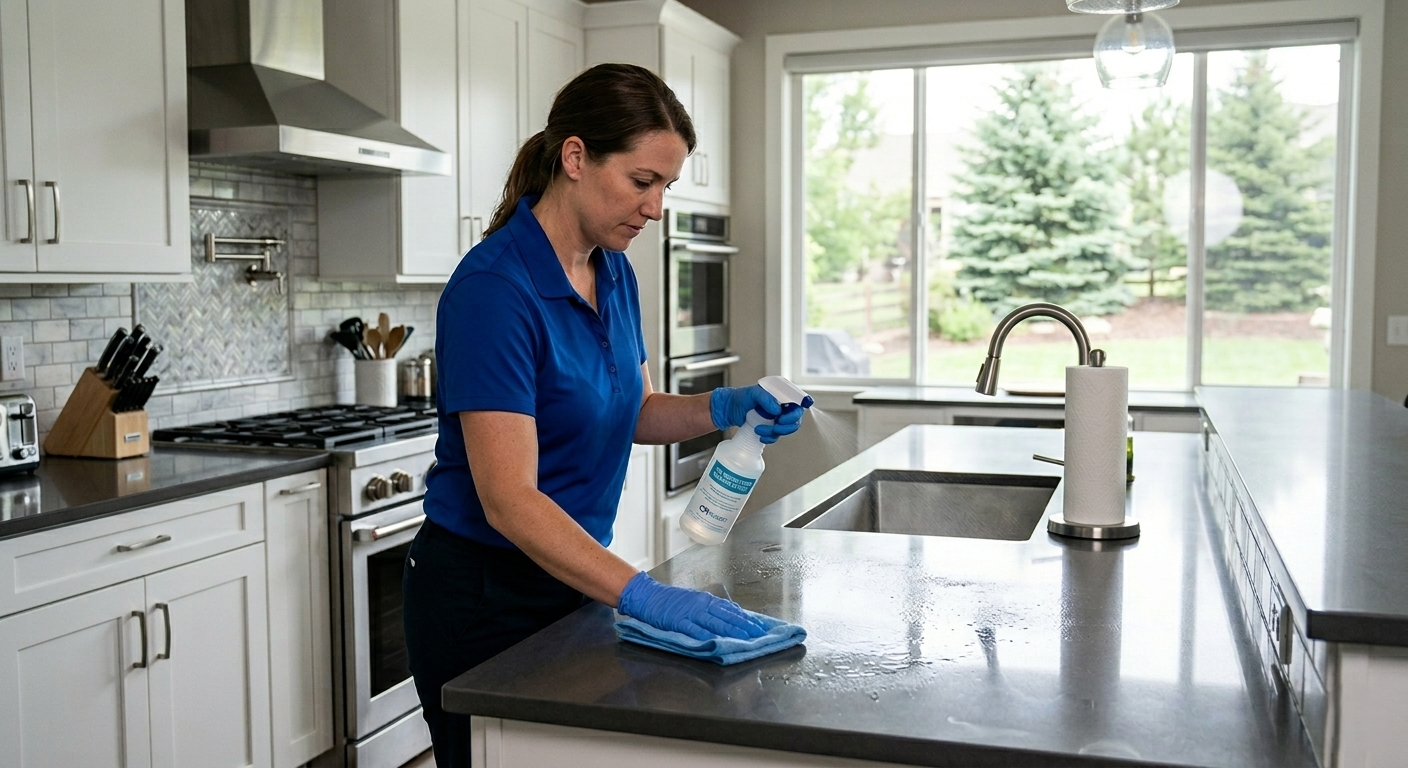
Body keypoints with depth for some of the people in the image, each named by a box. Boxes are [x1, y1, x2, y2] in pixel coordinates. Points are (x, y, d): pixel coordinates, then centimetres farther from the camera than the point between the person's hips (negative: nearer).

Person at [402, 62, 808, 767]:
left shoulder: (614, 273, 1)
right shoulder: (494, 288, -24)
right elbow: (508, 499, -29)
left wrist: (722, 408, -5)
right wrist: (642, 595, -34)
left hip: (573, 578, 8)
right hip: (484, 601, -8)